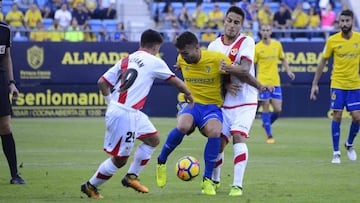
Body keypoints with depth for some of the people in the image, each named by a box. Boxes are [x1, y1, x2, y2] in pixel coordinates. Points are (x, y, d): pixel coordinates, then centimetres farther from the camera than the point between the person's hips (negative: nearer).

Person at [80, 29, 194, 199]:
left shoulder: (125, 60, 13)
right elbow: (176, 82, 6)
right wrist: (189, 95, 23)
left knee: (153, 139, 19)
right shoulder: (154, 62, -4)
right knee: (119, 160, 2)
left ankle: (131, 177, 22)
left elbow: (102, 82, 10)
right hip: (125, 115, -8)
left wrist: (111, 102, 19)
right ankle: (90, 186, 14)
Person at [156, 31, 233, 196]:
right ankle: (161, 161, -7)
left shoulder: (218, 59, -13)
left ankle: (207, 180, -18)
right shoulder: (182, 60, 0)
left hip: (212, 106, -2)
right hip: (189, 104, 2)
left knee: (214, 131, -35)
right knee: (183, 126, -35)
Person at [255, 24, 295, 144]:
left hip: (275, 82, 3)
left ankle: (266, 124, 27)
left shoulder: (277, 45, 8)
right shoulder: (257, 47, -1)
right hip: (263, 82, -3)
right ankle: (269, 135, 3)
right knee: (266, 108, -4)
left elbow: (282, 59, 20)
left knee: (278, 110, -2)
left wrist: (288, 71, 6)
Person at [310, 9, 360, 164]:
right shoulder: (332, 40, -5)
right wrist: (315, 84, 3)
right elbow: (323, 62, 4)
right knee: (337, 117, -6)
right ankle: (336, 153, 4)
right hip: (337, 84, -1)